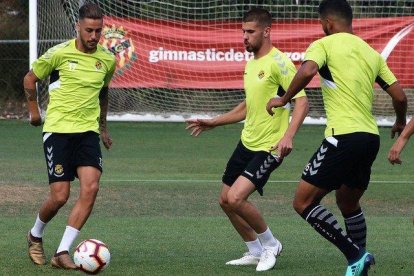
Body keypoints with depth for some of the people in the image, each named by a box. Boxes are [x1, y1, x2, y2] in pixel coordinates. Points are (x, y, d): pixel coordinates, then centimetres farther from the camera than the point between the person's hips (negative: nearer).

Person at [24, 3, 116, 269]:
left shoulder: (108, 60, 5)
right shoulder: (60, 53, -8)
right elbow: (30, 79, 9)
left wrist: (103, 126, 31)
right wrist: (34, 111, 13)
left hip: (88, 131, 4)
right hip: (58, 130, -4)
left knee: (91, 188, -17)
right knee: (60, 196, -8)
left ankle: (63, 252, -12)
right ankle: (36, 235, 24)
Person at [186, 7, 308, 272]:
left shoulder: (278, 62, -16)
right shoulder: (251, 63, 13)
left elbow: (302, 101, -22)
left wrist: (288, 136, -34)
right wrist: (213, 123, 25)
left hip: (268, 148, -9)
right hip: (246, 142, 9)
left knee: (236, 198, -20)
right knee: (226, 200, 12)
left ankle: (270, 245, 3)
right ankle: (256, 252, 28)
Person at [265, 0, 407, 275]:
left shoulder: (323, 44, -1)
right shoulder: (372, 53, 17)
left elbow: (308, 70, -22)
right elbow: (399, 96, 15)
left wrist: (284, 99, -8)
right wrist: (400, 123, 35)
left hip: (343, 137, -7)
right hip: (371, 137, 8)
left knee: (304, 201, -2)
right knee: (348, 202, 26)